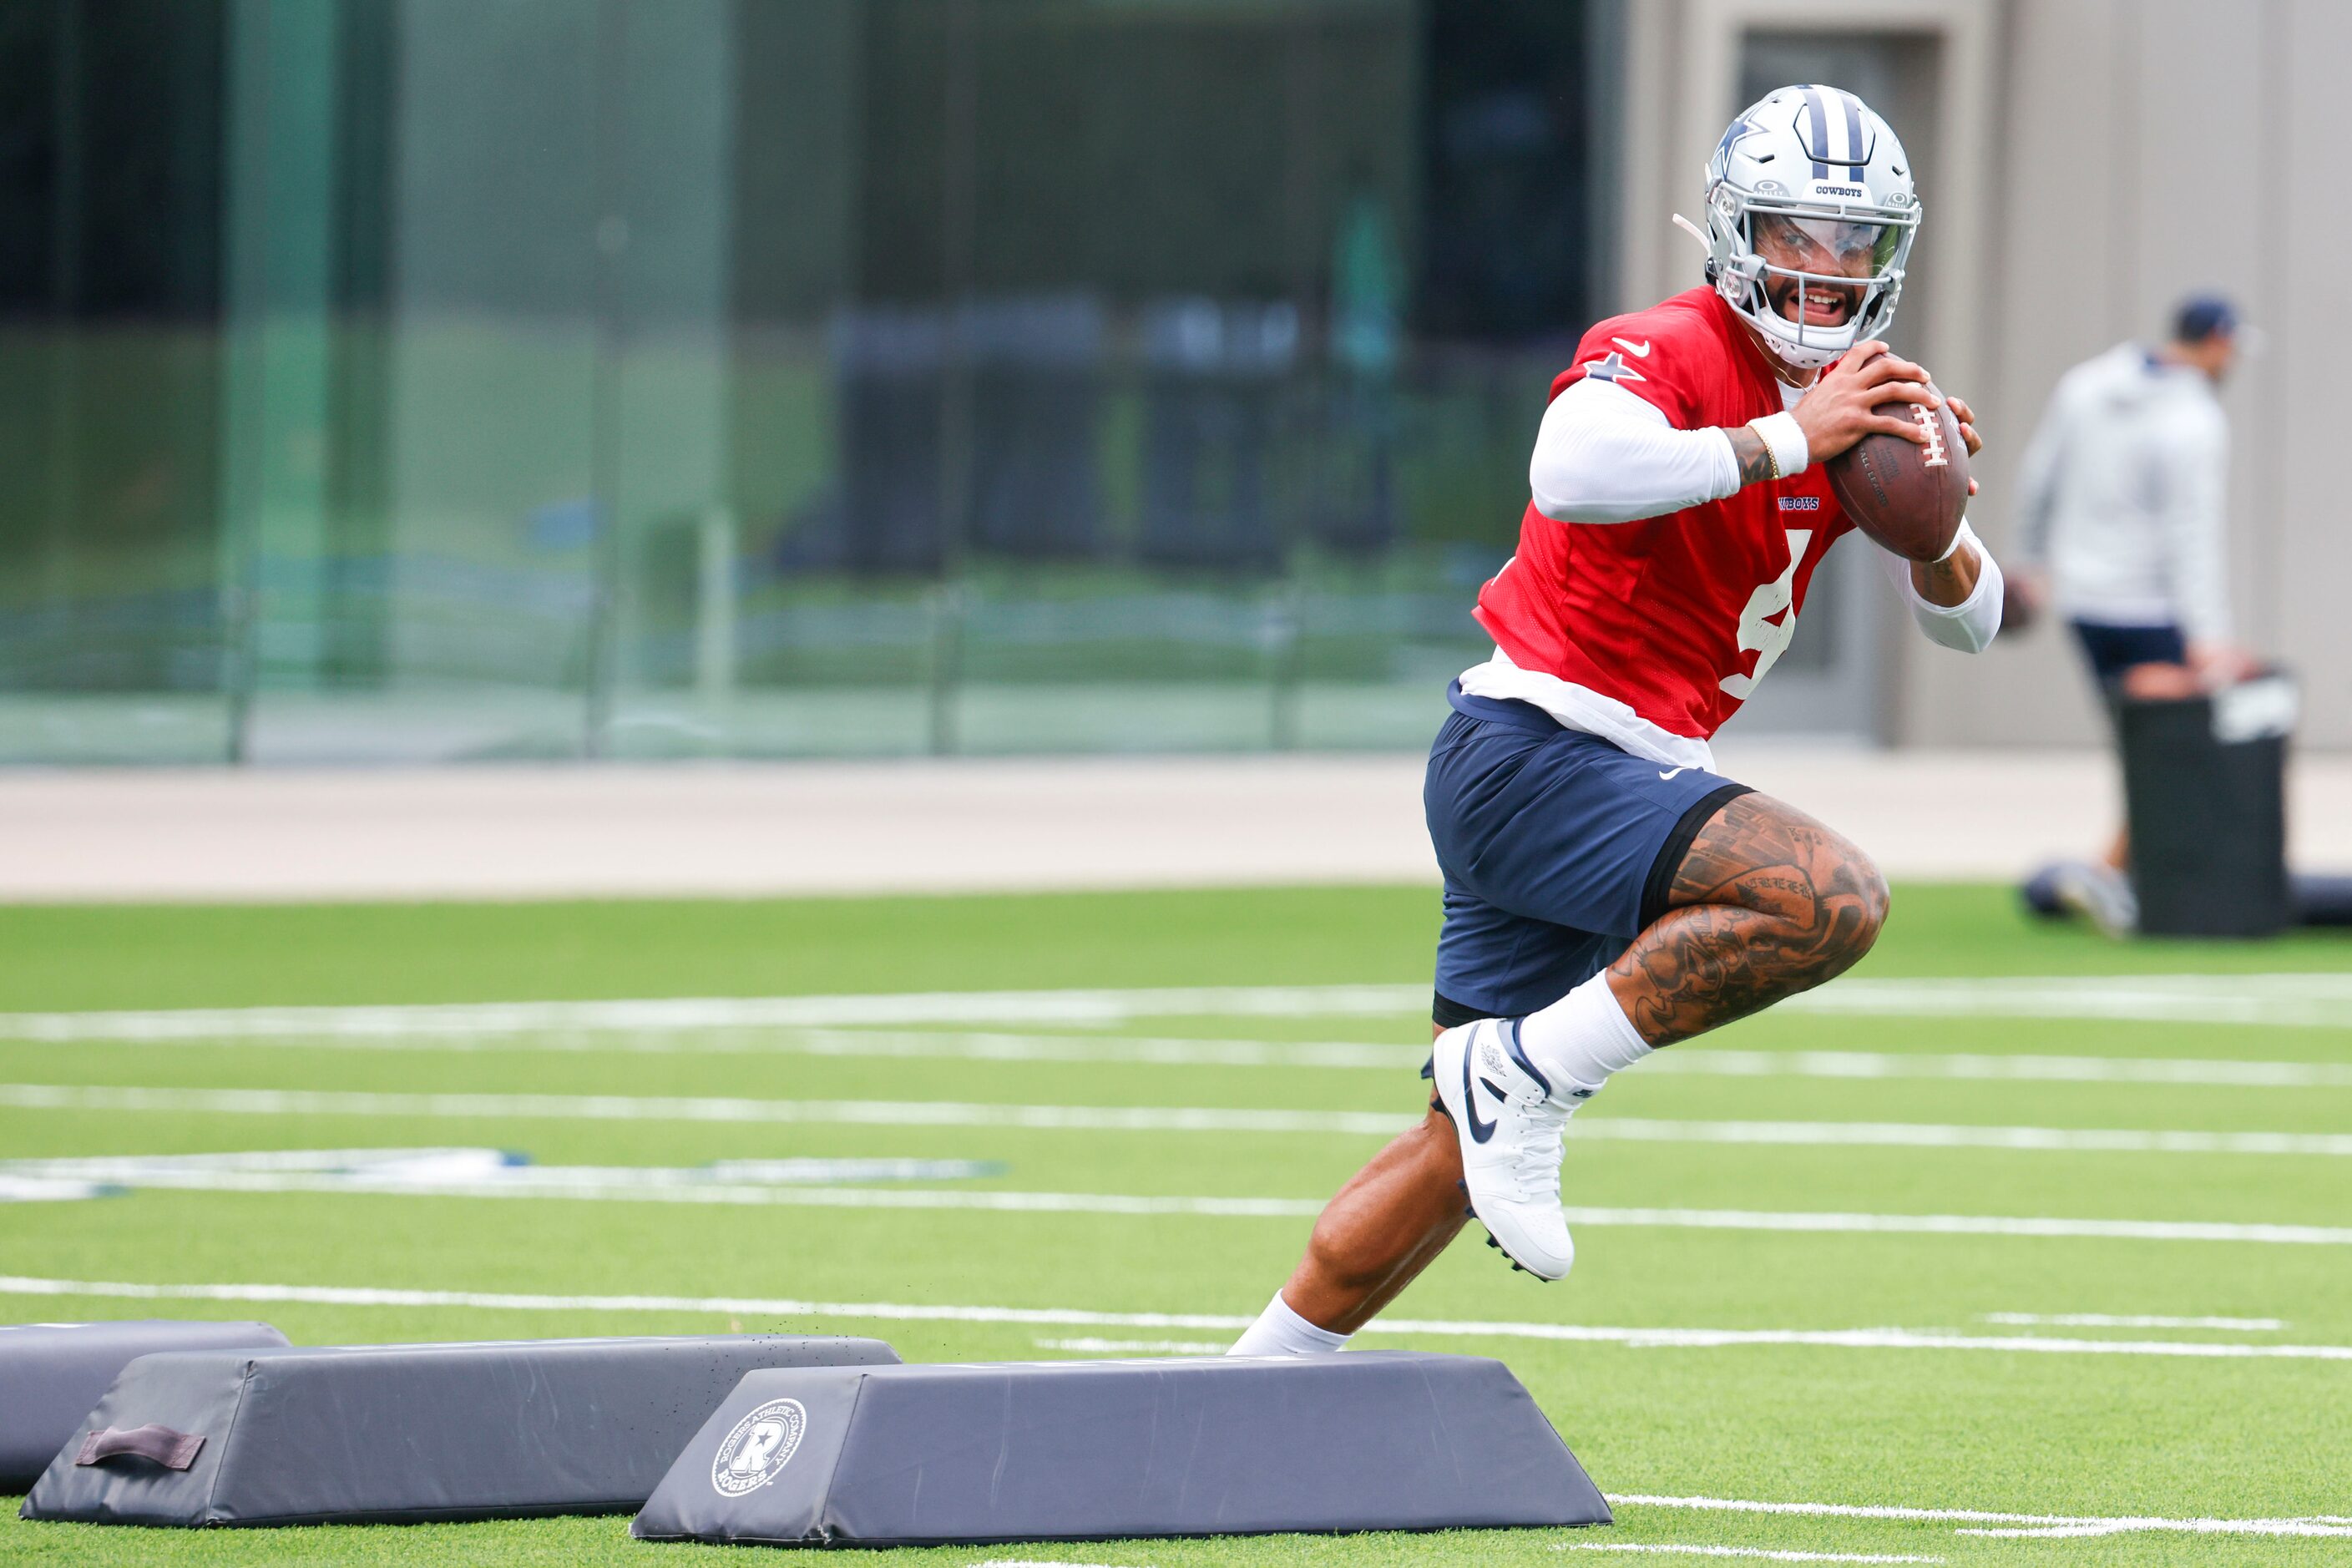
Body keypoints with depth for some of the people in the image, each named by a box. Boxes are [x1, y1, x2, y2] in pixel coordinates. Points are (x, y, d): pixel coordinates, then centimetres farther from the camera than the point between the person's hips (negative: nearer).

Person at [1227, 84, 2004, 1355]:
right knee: (1832, 901, -28)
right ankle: (1524, 1074, -17)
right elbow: (1571, 473, -37)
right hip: (1531, 756, -10)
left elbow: (1965, 621, 18)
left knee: (1468, 1152, 14)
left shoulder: (1851, 399, 12)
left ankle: (1258, 1387, 23)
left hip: (1618, 776, 10)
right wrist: (1785, 440, -29)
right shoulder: (1669, 355, -14)